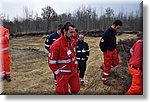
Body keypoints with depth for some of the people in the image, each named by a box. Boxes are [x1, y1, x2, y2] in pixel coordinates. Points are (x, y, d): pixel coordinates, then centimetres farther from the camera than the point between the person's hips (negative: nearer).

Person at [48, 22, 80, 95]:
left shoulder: (72, 42, 2)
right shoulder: (56, 45, -21)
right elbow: (51, 62, -18)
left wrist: (76, 67, 12)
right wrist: (59, 73, -15)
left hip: (74, 72, 7)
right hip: (63, 74, -6)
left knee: (76, 89, 15)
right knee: (63, 92, 6)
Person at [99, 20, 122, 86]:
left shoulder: (114, 32, 2)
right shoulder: (107, 33, -25)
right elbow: (101, 44, -23)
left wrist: (114, 47, 10)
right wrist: (105, 51, -14)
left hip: (114, 50, 8)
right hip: (108, 51, -8)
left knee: (116, 62, 15)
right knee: (107, 66, 3)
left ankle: (104, 66, 35)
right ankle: (105, 79, 19)